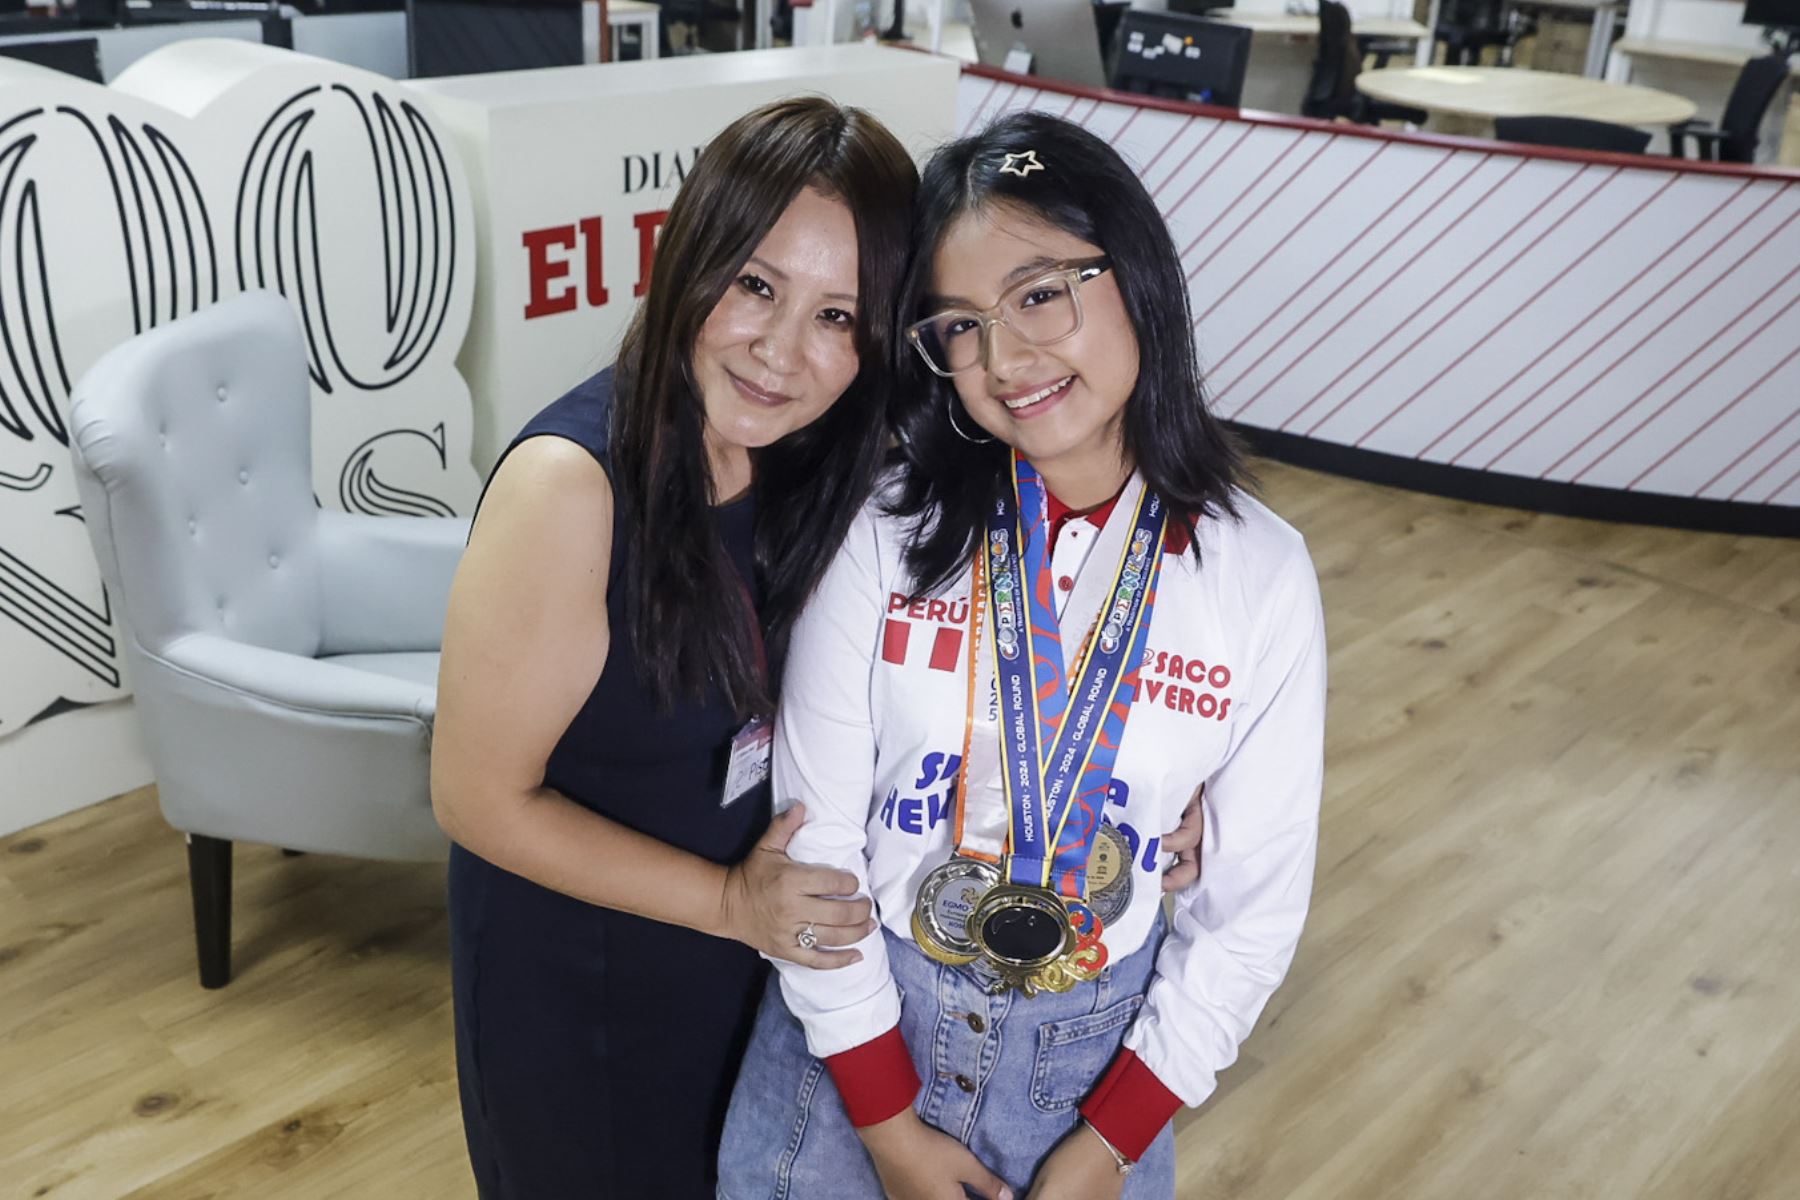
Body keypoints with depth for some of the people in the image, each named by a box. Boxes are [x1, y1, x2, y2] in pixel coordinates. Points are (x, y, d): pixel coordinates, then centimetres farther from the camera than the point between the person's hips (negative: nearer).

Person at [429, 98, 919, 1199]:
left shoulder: (822, 463, -12)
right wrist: (728, 901, -20)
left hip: (763, 933, 5)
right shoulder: (571, 481, -30)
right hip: (578, 977, -5)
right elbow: (481, 797, -22)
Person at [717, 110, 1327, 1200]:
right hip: (858, 1026, 0)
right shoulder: (885, 536, -15)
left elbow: (1259, 896, -5)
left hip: (1097, 1048, 1)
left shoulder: (1261, 574, -13)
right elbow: (815, 834, -10)